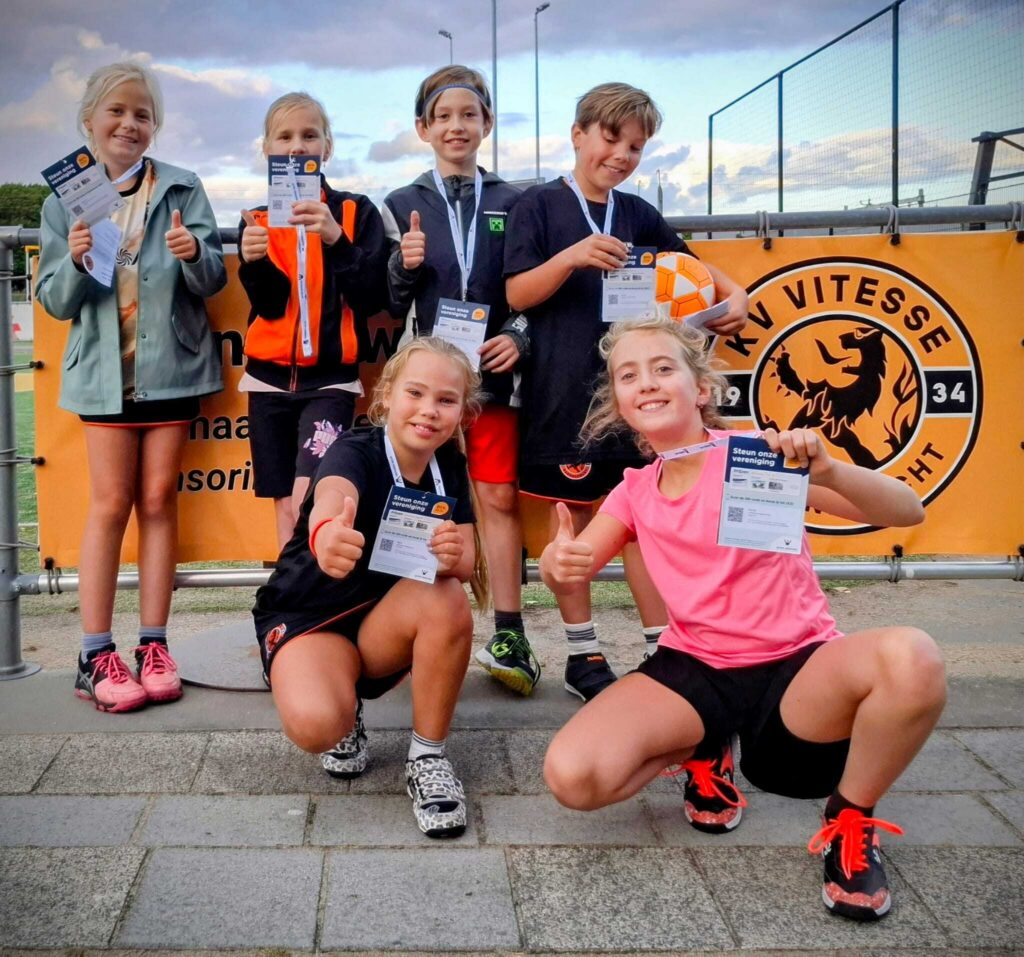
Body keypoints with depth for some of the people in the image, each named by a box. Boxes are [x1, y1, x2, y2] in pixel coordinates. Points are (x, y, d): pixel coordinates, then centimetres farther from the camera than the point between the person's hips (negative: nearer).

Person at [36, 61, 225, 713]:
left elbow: (214, 280, -2)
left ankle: (154, 646, 11)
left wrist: (194, 254, -24)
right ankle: (96, 657, 5)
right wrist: (75, 260, -17)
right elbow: (54, 301, 3)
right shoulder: (64, 200, 5)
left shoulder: (182, 189, 3)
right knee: (111, 505, -1)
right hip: (104, 371, 0)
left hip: (171, 366, 0)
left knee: (159, 501, 5)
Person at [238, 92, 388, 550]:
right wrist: (254, 262, -25)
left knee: (309, 500, -19)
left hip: (330, 380, -3)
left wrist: (335, 239, -23)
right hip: (270, 379, 3)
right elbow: (270, 304, -4)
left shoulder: (357, 212, 1)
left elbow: (372, 298, -8)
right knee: (286, 511, 5)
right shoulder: (257, 218, 7)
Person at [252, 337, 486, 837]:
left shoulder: (449, 468, -4)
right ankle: (348, 714, 6)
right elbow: (332, 499, -45)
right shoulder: (356, 451, -20)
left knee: (446, 599, -31)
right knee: (316, 725, -34)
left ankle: (428, 755, -13)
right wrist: (326, 534, -71)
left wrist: (455, 557, -40)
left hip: (385, 626, 4)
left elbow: (469, 566, -14)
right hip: (307, 615, -4)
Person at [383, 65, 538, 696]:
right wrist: (404, 265, -13)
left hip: (493, 372, 0)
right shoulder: (404, 206, 7)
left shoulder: (511, 203, 8)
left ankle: (509, 635, 6)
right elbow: (391, 305, 7)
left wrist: (517, 338, -12)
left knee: (500, 499, 1)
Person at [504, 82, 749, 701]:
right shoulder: (541, 206, -3)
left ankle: (664, 650, 14)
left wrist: (733, 295, 1)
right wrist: (571, 258, -23)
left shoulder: (638, 214, 10)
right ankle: (584, 655, 16)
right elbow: (517, 295, -8)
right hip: (564, 390, -4)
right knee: (573, 517, 5)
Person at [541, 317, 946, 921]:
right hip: (695, 668, 3)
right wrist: (561, 563, -23)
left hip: (796, 666, -2)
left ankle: (850, 822, -8)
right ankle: (700, 747, 7)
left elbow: (908, 512, -15)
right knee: (571, 777, -25)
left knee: (912, 660, -37)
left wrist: (828, 470, -36)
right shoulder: (635, 493, 7)